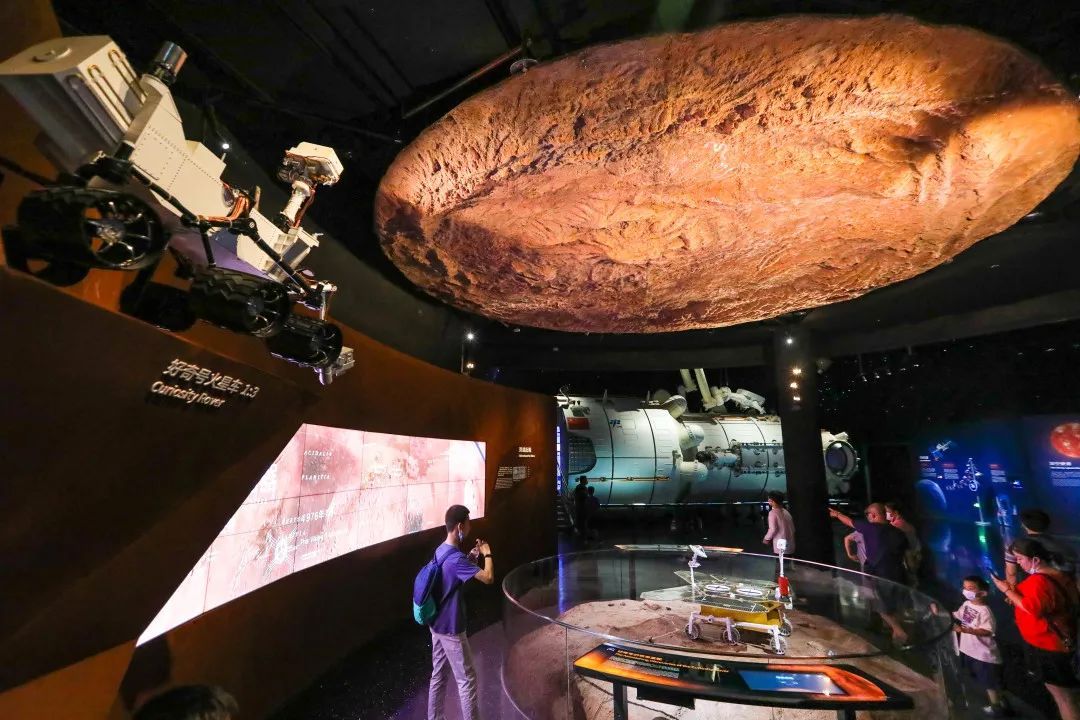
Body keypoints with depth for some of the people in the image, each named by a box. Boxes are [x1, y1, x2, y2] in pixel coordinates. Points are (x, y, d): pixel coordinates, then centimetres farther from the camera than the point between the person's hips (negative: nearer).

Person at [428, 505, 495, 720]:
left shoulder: (441, 551, 1)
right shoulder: (455, 558, -29)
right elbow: (488, 577, -32)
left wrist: (472, 556, 7)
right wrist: (487, 554, -16)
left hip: (437, 624, 9)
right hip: (451, 628, -9)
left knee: (438, 675, 20)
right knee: (467, 679, 5)